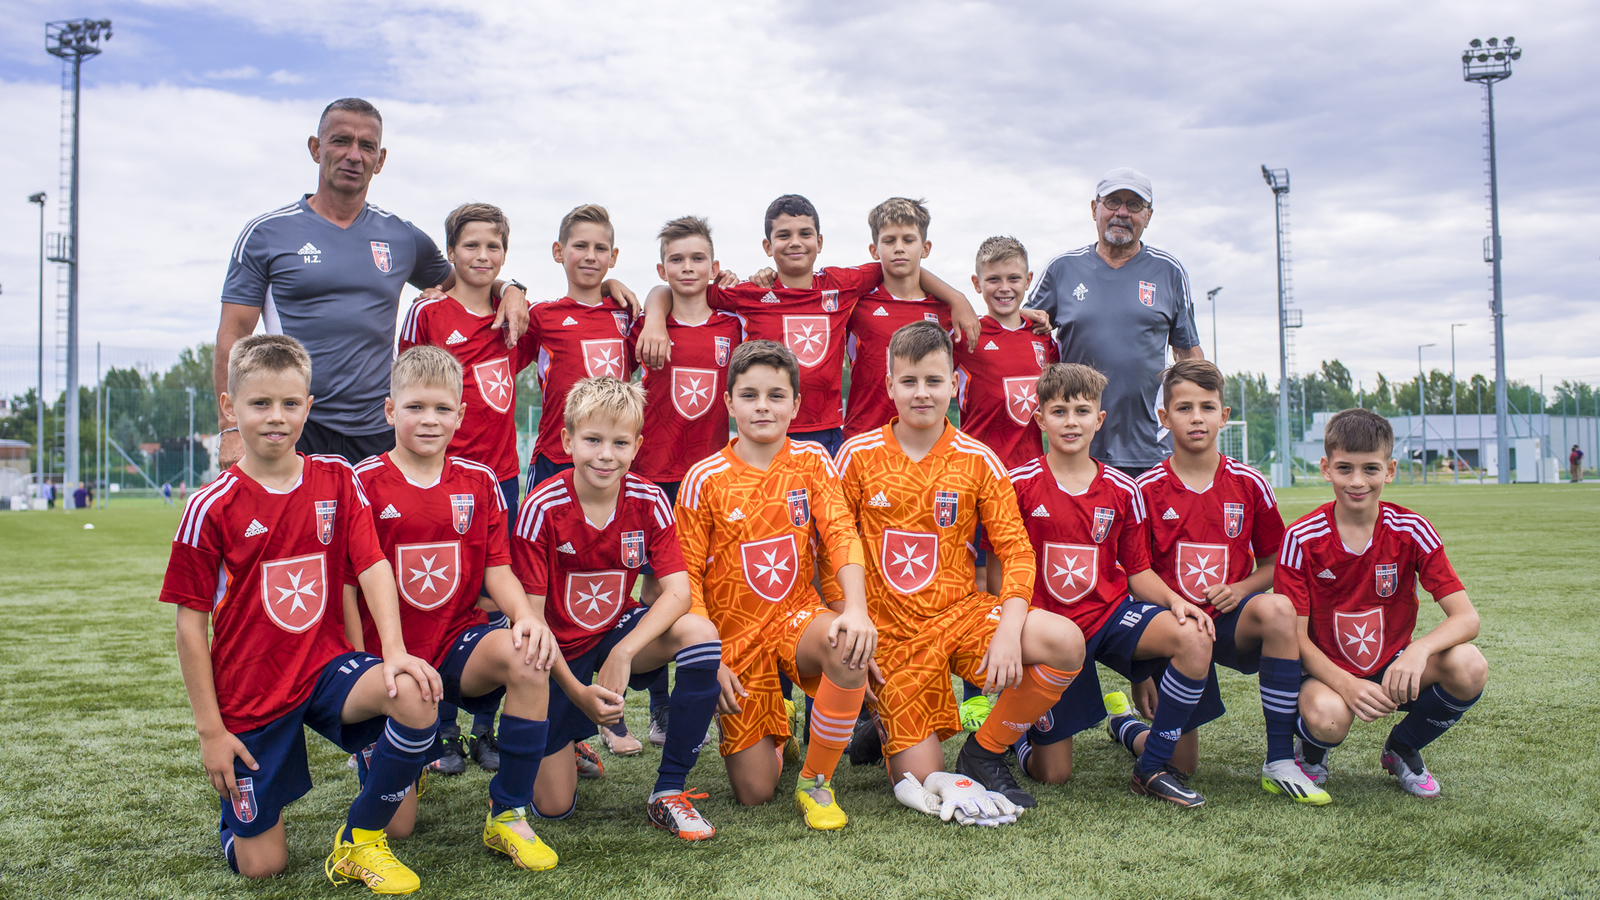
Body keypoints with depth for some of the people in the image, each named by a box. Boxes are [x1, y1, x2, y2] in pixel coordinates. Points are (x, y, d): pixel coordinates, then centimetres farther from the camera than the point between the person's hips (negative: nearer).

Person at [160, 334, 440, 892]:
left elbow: (374, 566, -7)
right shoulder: (213, 507, -9)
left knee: (414, 696, -31)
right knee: (262, 867, 0)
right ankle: (239, 814, 39)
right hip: (248, 695, -2)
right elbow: (190, 622, -6)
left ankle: (360, 840, -7)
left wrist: (395, 651, -23)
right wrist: (209, 728, -6)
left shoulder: (337, 480, 0)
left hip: (326, 666, 2)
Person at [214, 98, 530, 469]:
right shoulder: (266, 233, 4)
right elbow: (233, 335, 1)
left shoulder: (402, 237, 12)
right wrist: (232, 428, -8)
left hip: (380, 435, 2)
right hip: (295, 436, -2)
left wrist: (509, 289, 6)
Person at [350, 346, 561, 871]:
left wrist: (527, 616, -22)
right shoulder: (364, 483, -6)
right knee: (396, 826, -6)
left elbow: (496, 569, 0)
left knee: (528, 657, -34)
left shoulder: (479, 482, 3)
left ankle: (507, 815, -16)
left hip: (458, 641, 2)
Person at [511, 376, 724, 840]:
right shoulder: (542, 509, -20)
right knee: (553, 806, -8)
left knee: (699, 632, -30)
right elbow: (530, 617, -17)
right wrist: (577, 692, -25)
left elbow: (678, 592, -19)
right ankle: (570, 739, 30)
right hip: (559, 653, -2)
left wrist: (623, 652, -33)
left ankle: (668, 792, -16)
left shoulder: (648, 501, -12)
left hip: (619, 632, 3)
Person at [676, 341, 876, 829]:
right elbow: (688, 576, -4)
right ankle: (769, 728, 34)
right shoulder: (705, 478, -7)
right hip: (736, 635, -1)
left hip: (797, 615, 1)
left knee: (850, 649, -36)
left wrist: (856, 609, -28)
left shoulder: (811, 460, 0)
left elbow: (842, 536, -10)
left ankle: (816, 781, -11)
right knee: (755, 793, -4)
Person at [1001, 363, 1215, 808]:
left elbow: (1138, 572, 6)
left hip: (1110, 613, 3)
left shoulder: (1122, 490, 3)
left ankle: (1152, 767, -10)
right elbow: (1000, 568, -4)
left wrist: (1174, 600, -13)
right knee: (1053, 775, -3)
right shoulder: (1018, 484, -6)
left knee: (1195, 639, -29)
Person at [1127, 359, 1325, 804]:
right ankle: (1122, 721, 28)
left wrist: (1242, 588, -11)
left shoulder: (1249, 484, 2)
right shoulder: (1146, 490, -5)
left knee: (1278, 608, -35)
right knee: (1179, 762, -9)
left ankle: (1280, 763, -25)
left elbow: (1275, 564, 12)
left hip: (1232, 623, 2)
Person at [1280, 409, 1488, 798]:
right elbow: (1296, 636, -13)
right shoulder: (1301, 539, -13)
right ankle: (1310, 752, 5)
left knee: (1469, 667, -26)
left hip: (1393, 669, 3)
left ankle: (1401, 750, 4)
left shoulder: (1412, 531, -8)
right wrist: (1346, 684, -31)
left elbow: (1466, 617, -14)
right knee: (1328, 716, -37)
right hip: (1327, 672, -3)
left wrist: (1419, 650, -35)